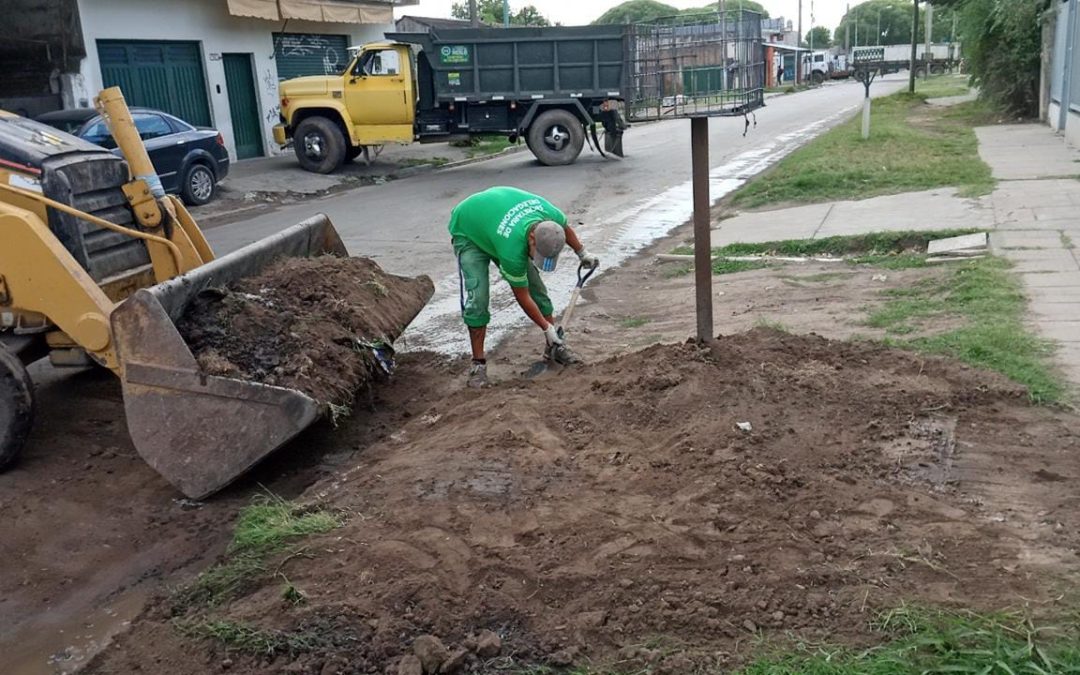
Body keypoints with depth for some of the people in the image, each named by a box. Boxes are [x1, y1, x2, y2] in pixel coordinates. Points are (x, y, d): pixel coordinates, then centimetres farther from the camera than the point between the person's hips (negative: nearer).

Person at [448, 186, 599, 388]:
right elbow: (523, 297, -27)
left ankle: (554, 346, 13)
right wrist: (547, 328, -19)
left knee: (535, 286, 1)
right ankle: (478, 363, -9)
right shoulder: (512, 250, -44)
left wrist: (583, 253, 7)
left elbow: (565, 228, 0)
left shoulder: (550, 214, -30)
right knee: (476, 297, -20)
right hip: (468, 232, -6)